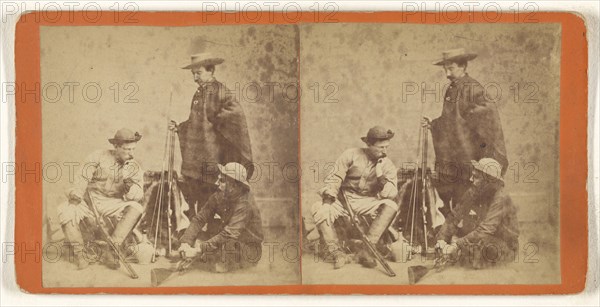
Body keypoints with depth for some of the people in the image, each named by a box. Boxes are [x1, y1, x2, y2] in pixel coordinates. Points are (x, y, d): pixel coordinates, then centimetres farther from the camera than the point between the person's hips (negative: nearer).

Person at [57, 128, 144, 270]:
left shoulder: (135, 168, 3)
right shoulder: (99, 157, -3)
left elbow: (139, 195, -4)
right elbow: (83, 178, -5)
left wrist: (131, 188, -26)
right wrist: (76, 193, -22)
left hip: (112, 204, 2)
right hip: (89, 199, -1)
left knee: (136, 208, -28)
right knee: (66, 211, -30)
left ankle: (111, 250, -27)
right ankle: (79, 253, -11)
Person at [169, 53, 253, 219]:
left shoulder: (219, 91, -10)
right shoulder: (198, 93, 16)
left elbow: (236, 112, -26)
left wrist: (216, 121, -15)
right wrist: (179, 127, 11)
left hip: (212, 154, -8)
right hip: (194, 152, 8)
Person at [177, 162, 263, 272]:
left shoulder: (244, 204, -29)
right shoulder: (219, 196, -7)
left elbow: (228, 235, -34)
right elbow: (200, 218, -6)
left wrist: (198, 250, -35)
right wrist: (186, 242, -20)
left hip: (249, 248, -7)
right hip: (232, 242, 7)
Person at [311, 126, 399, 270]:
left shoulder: (388, 166, -1)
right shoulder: (351, 155, -5)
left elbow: (391, 194, -8)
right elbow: (334, 179, -6)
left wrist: (380, 177, -24)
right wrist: (327, 202, -19)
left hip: (366, 202, 1)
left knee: (391, 206, -28)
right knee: (318, 209, -29)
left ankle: (366, 251, -29)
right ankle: (337, 252, -24)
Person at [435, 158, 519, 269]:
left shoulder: (500, 199, -25)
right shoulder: (472, 193, -3)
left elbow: (485, 230, -32)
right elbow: (454, 216, 1)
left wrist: (457, 245, -35)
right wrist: (442, 238, -15)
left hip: (505, 246, -7)